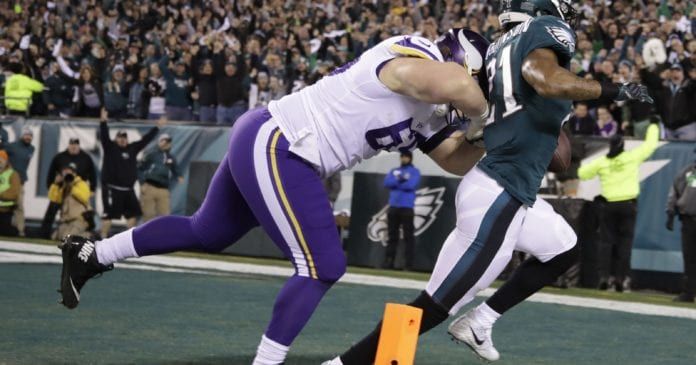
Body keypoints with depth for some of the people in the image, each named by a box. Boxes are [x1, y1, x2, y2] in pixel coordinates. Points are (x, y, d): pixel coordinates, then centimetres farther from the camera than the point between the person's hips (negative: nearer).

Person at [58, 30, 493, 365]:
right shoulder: (413, 59, -16)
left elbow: (456, 159, 22)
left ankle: (90, 254, 37)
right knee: (323, 266, -8)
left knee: (205, 234, 27)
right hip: (274, 149, -11)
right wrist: (484, 116, -19)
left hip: (260, 141, 11)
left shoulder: (422, 113, 14)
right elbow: (455, 86, -38)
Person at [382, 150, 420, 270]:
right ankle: (388, 261, 9)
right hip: (393, 206, 5)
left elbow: (411, 185, -14)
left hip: (407, 207, -5)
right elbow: (386, 183, 0)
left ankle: (409, 264, -8)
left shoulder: (414, 172, 3)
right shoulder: (394, 171, 17)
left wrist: (395, 183, -4)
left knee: (408, 236, -6)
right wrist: (399, 180, -14)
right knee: (392, 235, 7)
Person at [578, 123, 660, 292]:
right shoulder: (632, 157, -3)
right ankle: (621, 278, -1)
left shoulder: (601, 162, -1)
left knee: (606, 241, 6)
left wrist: (582, 166, 33)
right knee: (624, 241, 3)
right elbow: (650, 145, 9)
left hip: (608, 205, 1)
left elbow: (583, 174, 10)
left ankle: (605, 276, -6)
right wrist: (654, 126, 24)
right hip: (628, 204, -1)